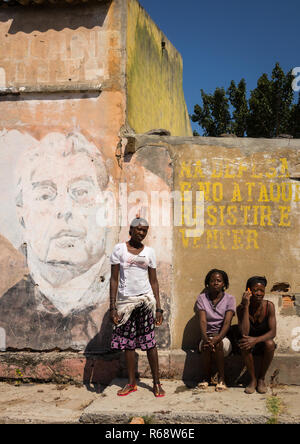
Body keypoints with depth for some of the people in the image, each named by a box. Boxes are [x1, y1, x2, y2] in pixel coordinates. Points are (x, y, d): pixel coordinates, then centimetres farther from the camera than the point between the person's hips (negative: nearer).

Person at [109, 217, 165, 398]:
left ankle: (157, 382, 9)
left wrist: (158, 308, 3)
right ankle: (132, 383, 19)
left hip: (145, 299, 0)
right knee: (128, 342, 7)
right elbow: (114, 279, 0)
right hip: (125, 300, 0)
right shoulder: (119, 249, 1)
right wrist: (113, 307, -6)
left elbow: (154, 281, 8)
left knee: (150, 341, -1)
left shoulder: (149, 252, 6)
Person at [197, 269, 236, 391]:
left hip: (223, 337, -1)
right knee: (206, 345, -32)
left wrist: (217, 338, -33)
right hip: (208, 335, 1)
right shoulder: (202, 298, 1)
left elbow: (227, 323, -15)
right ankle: (206, 377, -10)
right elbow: (203, 321, -12)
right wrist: (205, 338, -32)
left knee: (218, 344, -33)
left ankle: (221, 378, -15)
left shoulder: (229, 299, -2)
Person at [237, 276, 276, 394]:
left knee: (270, 344, -32)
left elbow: (273, 332, -19)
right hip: (250, 342, 0)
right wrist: (246, 306, -32)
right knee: (244, 344, -33)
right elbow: (244, 333, -28)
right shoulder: (241, 308, -16)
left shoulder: (269, 306, -14)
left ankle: (261, 379, -11)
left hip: (263, 342, 0)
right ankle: (253, 379, -14)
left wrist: (256, 340, -37)